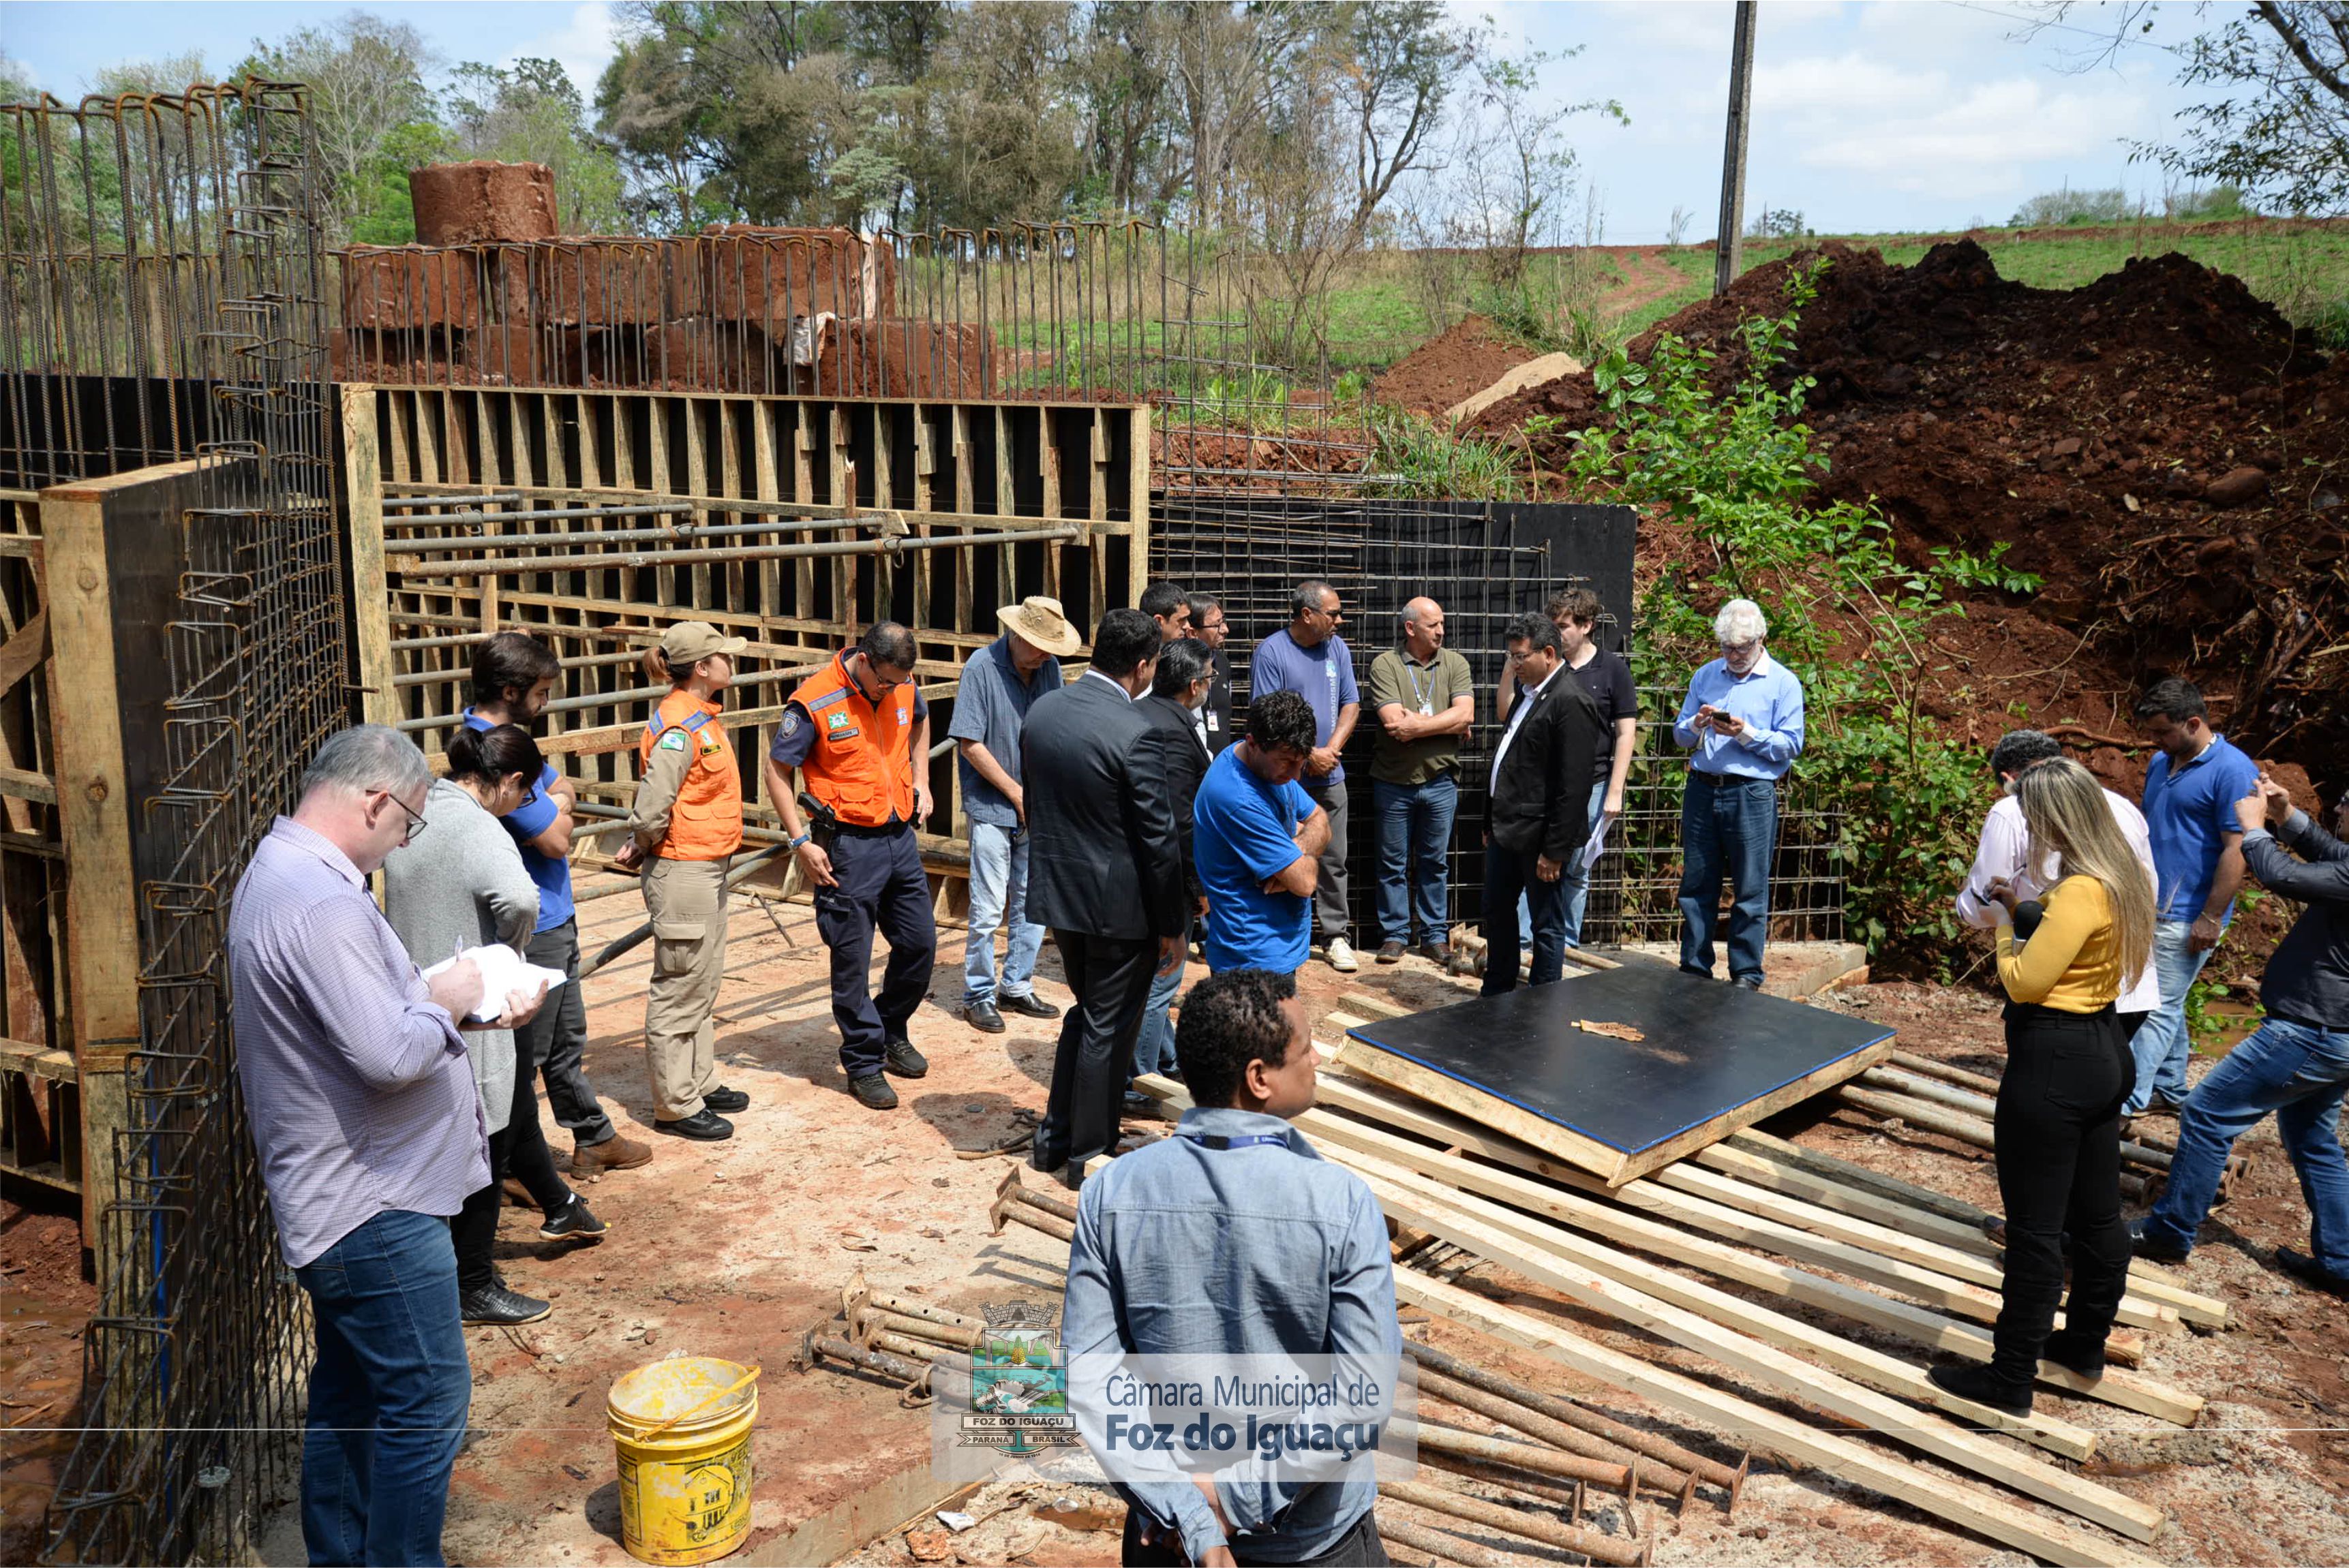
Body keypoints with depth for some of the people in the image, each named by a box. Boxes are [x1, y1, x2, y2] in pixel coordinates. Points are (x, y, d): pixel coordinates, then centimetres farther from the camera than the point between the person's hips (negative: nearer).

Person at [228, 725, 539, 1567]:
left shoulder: (278, 873, 11)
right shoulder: (324, 905, -25)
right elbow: (389, 1056, -30)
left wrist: (477, 1008, 8)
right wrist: (444, 1001, -11)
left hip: (340, 1202, 11)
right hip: (375, 1210, -11)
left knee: (349, 1394, 21)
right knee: (425, 1407, 0)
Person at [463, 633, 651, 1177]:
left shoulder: (506, 737, 8)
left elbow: (562, 790, 10)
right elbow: (556, 838, -23)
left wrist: (554, 802, -12)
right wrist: (557, 804, -3)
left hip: (553, 918, 11)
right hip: (530, 927, -10)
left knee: (567, 1039, 22)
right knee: (526, 1052, 4)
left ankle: (594, 1139, 36)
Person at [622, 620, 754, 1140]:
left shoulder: (704, 717, 10)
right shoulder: (677, 727, -21)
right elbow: (653, 807, -24)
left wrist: (638, 846, 6)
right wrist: (643, 848, -6)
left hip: (709, 869, 10)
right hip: (682, 870, -10)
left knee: (704, 983, 19)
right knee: (680, 989, 0)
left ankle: (700, 1083, 32)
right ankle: (675, 1106, 10)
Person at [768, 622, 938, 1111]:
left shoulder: (904, 686, 0)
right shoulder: (814, 702, -16)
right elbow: (777, 771, -9)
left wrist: (920, 778, 15)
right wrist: (801, 841, -13)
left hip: (901, 836, 6)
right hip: (849, 846, -6)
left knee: (920, 944, 13)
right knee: (853, 960, 2)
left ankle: (891, 1031, 36)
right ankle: (863, 1064, 16)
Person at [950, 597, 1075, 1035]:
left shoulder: (1049, 668, 4)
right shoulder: (982, 667, -11)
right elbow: (970, 744, -12)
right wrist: (1017, 794, -10)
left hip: (1037, 809, 5)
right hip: (992, 808, -5)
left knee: (1033, 906, 11)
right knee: (988, 911, -2)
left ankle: (1017, 989, 25)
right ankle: (979, 997, 13)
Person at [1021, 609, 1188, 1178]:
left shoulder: (1041, 710, 0)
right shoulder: (1135, 734, -22)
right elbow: (1159, 841, -17)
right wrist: (1171, 926, -8)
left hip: (1057, 892, 7)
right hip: (1120, 903, -7)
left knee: (1085, 1012, 24)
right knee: (1109, 1029, 8)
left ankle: (1056, 1135, 30)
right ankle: (1091, 1154, 21)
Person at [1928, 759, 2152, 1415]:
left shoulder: (2081, 891, -24)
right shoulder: (2120, 876, 6)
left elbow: (2025, 983, -22)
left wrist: (2007, 926, -6)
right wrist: (2026, 912, 6)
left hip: (2054, 1062, -10)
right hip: (2104, 1051, 10)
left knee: (2035, 1227, 0)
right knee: (2097, 1214, 21)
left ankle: (2010, 1379, 10)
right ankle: (2085, 1342, 37)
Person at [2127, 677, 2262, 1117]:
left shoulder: (2232, 771, -14)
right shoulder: (2160, 763, 11)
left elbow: (2237, 850, -17)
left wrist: (2211, 918, -18)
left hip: (2186, 917, -8)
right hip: (2147, 909, 8)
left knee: (2158, 1008, -6)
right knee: (2166, 1003, 15)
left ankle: (2128, 1098, -5)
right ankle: (2169, 1091, 25)